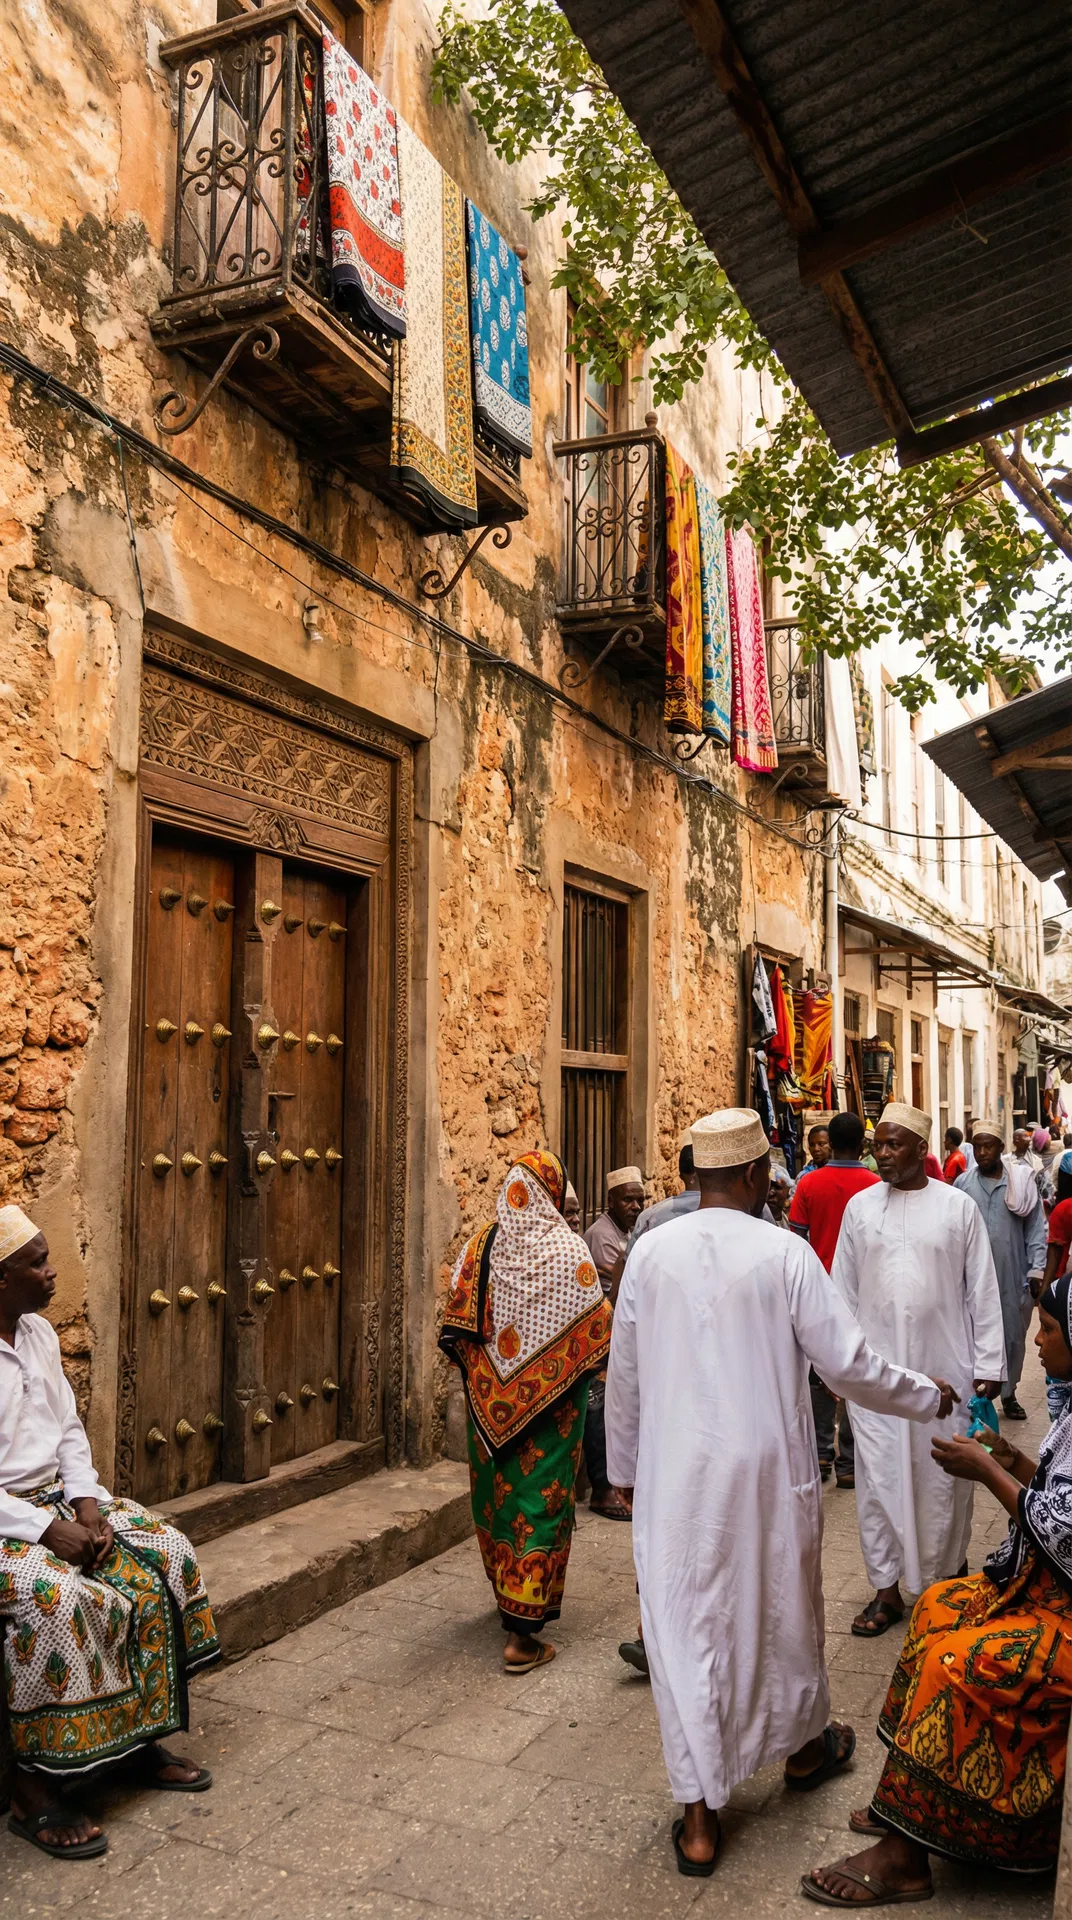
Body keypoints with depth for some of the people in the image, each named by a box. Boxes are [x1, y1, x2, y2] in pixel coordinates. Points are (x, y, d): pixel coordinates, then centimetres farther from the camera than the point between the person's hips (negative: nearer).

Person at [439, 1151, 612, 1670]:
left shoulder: (479, 1247, -5)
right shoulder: (569, 1249, -14)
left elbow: (456, 1325, -1)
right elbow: (598, 1329, -10)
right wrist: (578, 1373, 8)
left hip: (490, 1400, 4)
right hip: (551, 1399, -3)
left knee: (497, 1494, 20)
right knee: (542, 1498, 3)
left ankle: (509, 1595, 38)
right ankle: (522, 1633, 3)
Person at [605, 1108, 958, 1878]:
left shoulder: (650, 1253, -6)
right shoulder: (784, 1252, -14)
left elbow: (624, 1373, 2)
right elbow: (848, 1362, -11)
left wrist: (624, 1465, 16)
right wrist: (929, 1395, 7)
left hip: (675, 1472, 1)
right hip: (765, 1469, -1)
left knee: (686, 1624, 9)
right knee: (782, 1608, 21)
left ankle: (698, 1817, 16)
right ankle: (804, 1745, 45)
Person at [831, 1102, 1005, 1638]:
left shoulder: (958, 1207, -2)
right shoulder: (860, 1207, 2)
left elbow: (982, 1291, 0)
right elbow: (843, 1291, 7)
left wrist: (987, 1365, -3)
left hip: (944, 1368, -1)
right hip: (875, 1369, 1)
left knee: (942, 1481, 8)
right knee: (879, 1478, 6)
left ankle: (940, 1584, 26)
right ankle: (886, 1589, 19)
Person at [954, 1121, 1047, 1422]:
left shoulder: (1022, 1180, -3)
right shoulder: (962, 1183, -1)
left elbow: (1036, 1228, -2)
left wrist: (1037, 1271, -8)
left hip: (1014, 1276, 0)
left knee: (1013, 1335, 12)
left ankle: (1008, 1393, 29)